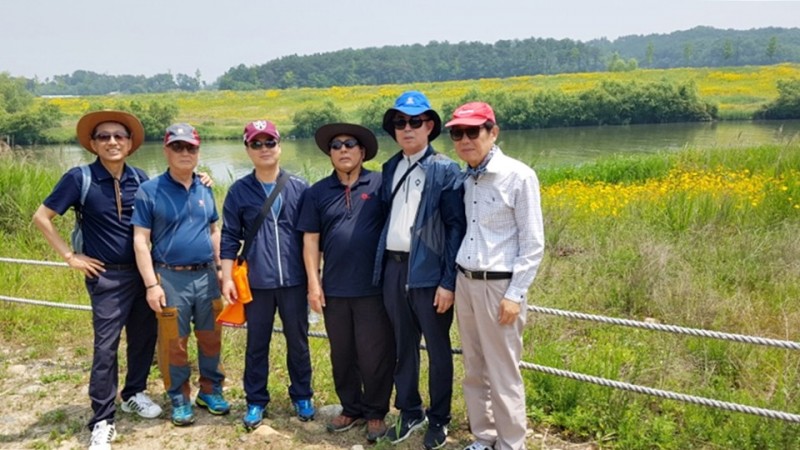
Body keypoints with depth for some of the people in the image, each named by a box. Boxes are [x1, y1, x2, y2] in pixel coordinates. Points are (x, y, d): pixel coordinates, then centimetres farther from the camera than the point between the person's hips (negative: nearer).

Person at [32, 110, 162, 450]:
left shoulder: (139, 178, 1)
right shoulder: (80, 178, -10)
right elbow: (42, 217, -6)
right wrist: (70, 256, -7)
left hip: (143, 271, 4)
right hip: (107, 275, -4)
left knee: (144, 337, 14)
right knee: (106, 346, -1)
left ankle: (134, 394, 36)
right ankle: (102, 421, 11)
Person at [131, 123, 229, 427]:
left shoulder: (205, 190, 8)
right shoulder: (149, 191, -6)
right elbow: (141, 240, -8)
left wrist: (221, 269, 11)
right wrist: (151, 284, -13)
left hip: (206, 276, 4)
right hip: (171, 278, -4)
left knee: (211, 337, 12)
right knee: (174, 342, 6)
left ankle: (211, 390, 29)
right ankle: (179, 398, 23)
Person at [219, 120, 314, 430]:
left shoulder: (299, 188, 1)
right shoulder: (239, 191, 1)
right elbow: (230, 237, 3)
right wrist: (227, 278, -2)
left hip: (294, 280, 0)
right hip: (256, 282, 0)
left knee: (298, 341, 12)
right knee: (257, 344, 11)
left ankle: (302, 396, 30)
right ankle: (256, 401, 26)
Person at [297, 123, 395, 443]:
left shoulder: (381, 184, -2)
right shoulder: (317, 192, 6)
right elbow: (311, 240, 6)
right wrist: (313, 283, 0)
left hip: (374, 287, -3)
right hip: (334, 289, 3)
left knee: (375, 354, 5)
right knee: (342, 354, 15)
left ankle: (376, 413, 23)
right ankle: (350, 408, 32)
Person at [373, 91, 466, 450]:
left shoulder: (445, 170, -5)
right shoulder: (390, 168, 12)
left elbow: (456, 228, -8)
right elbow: (384, 217, 14)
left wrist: (449, 281, -14)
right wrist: (380, 266, 7)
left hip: (429, 272, -5)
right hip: (393, 269, 5)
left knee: (438, 348, 9)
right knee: (403, 346, 16)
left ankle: (438, 419, 25)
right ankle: (409, 411, 33)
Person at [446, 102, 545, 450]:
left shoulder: (519, 176, -10)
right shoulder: (464, 178, 7)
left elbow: (533, 244, -9)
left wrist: (515, 294, -13)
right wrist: (453, 280, 9)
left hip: (499, 286, -6)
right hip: (465, 283, 6)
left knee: (503, 375, 3)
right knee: (474, 372, 15)